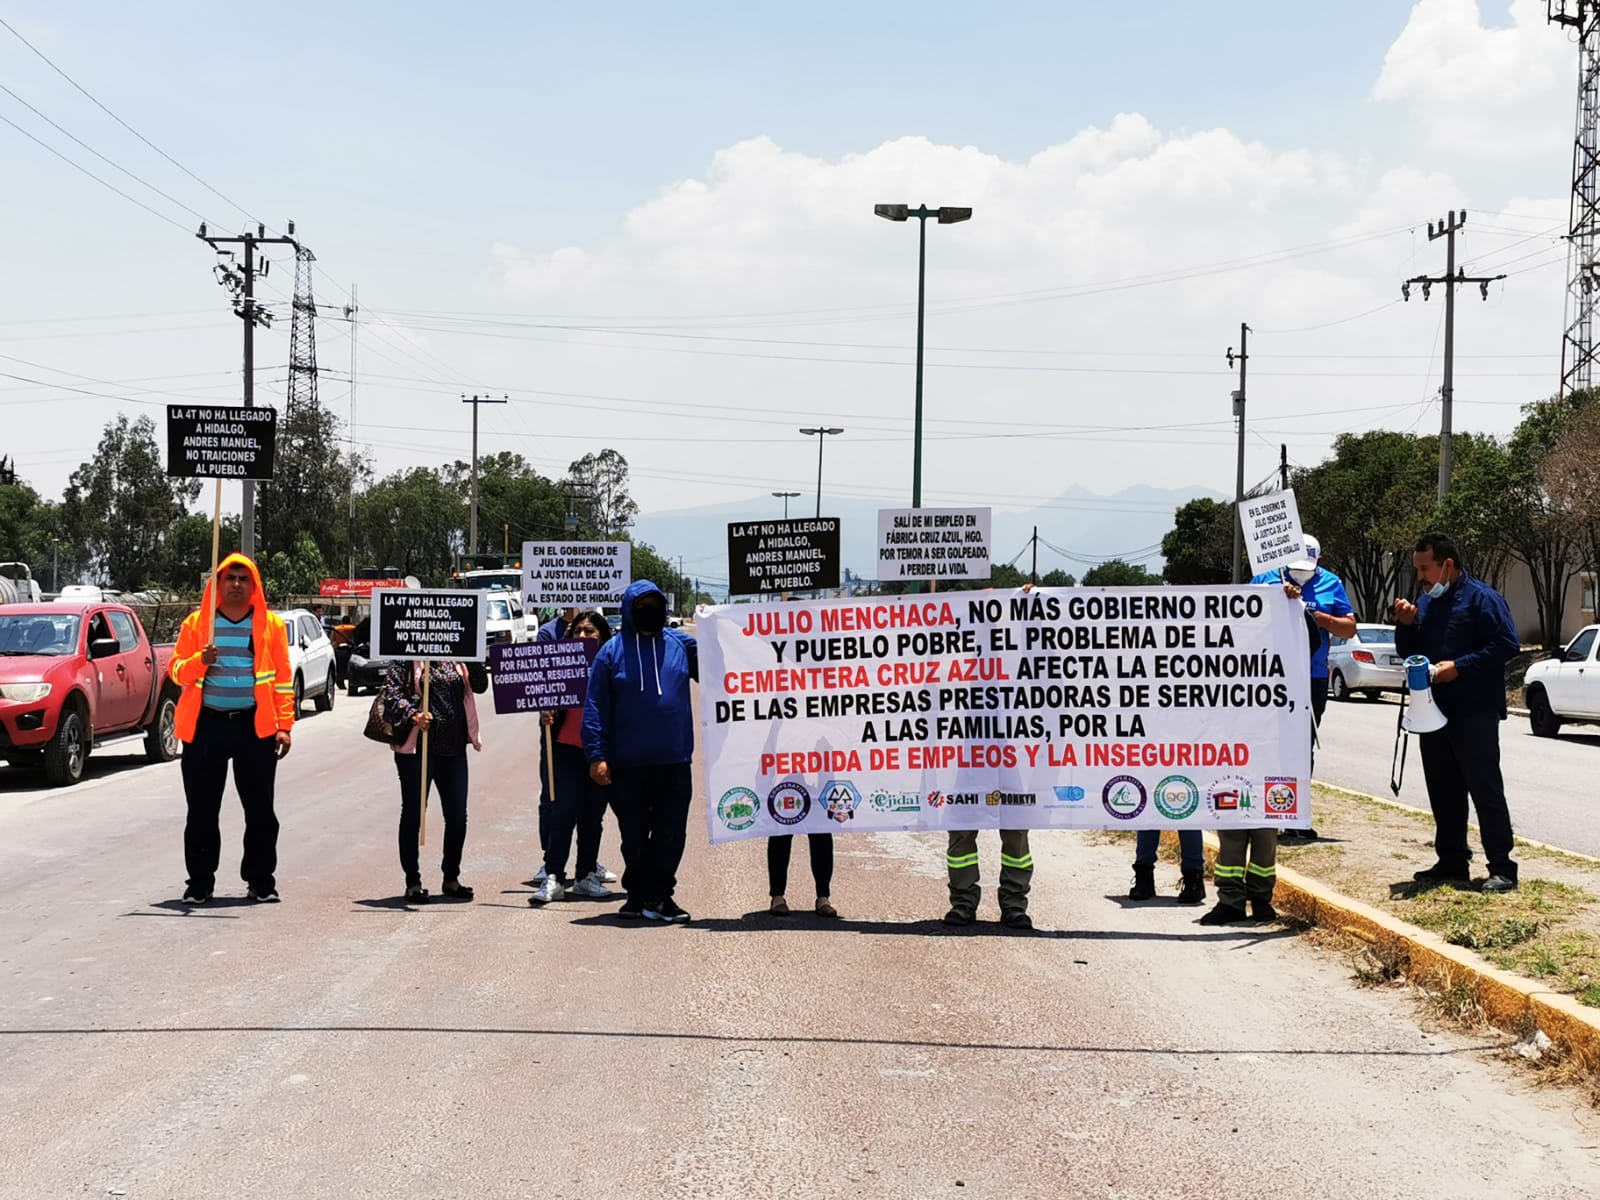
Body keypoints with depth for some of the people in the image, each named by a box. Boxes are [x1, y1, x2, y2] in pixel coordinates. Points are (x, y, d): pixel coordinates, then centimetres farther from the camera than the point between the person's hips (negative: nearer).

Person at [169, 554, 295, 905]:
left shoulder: (271, 625, 7)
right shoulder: (196, 622, 8)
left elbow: (283, 679, 6)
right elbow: (176, 669, 7)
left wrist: (284, 725, -2)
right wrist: (199, 661, -14)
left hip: (255, 725, 0)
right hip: (206, 724, 0)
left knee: (260, 810, 3)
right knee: (202, 810, 4)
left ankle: (261, 882, 12)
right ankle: (199, 883, 12)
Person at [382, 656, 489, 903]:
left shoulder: (457, 658, 10)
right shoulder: (406, 660, -4)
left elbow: (480, 685, 6)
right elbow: (392, 693, -11)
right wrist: (413, 715, -27)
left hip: (454, 746, 5)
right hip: (417, 746, -5)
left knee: (457, 815, 9)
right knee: (413, 815, 4)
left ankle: (451, 878, 24)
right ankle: (413, 882, 13)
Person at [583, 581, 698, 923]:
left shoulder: (681, 645, 7)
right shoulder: (612, 651, 2)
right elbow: (596, 707, 0)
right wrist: (597, 755, -7)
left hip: (674, 761, 1)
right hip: (628, 764, -1)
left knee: (671, 833, 2)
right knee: (634, 835, 8)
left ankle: (657, 896, 12)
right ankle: (638, 895, 21)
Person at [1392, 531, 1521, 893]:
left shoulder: (1481, 598, -8)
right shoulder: (1425, 603, 16)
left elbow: (1508, 644, -16)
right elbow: (1408, 653, 21)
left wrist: (1460, 666, -20)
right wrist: (1405, 625, 1)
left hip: (1474, 714, -8)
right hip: (1435, 712, 8)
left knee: (1486, 789, -8)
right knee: (1443, 791, 12)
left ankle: (1502, 868, -6)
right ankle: (1452, 862, 21)